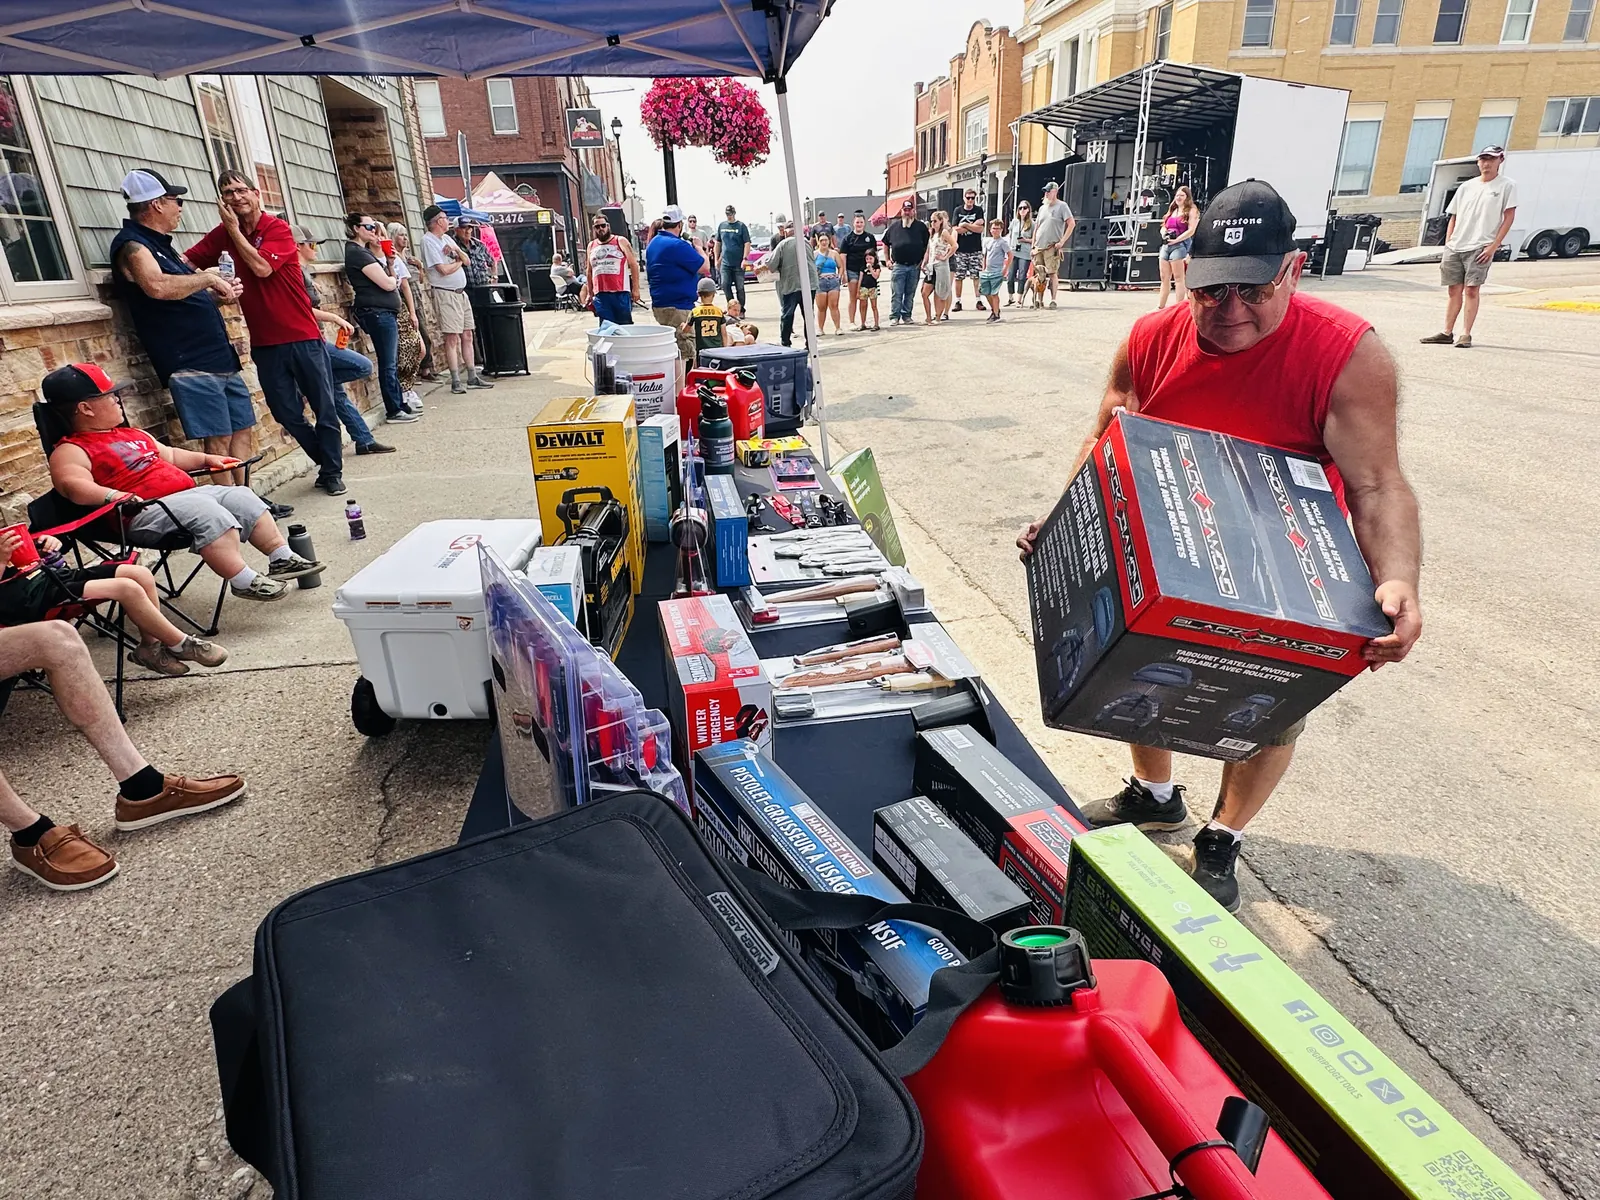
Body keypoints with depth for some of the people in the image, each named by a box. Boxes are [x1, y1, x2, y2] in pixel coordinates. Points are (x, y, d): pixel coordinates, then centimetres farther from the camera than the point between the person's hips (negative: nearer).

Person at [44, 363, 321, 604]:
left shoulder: (133, 434, 26)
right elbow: (73, 486, -21)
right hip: (146, 512, -9)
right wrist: (114, 496, -37)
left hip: (189, 493, 9)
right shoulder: (71, 450, -2)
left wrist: (205, 459, 28)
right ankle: (243, 581, -35)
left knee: (242, 498, -1)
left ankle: (282, 558, -2)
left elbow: (169, 456, 38)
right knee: (207, 513, -32)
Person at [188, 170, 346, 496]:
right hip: (264, 343, 4)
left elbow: (261, 266, -16)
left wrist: (234, 229, -9)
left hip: (302, 337, -4)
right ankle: (328, 460, 24)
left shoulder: (278, 228, -4)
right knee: (288, 414, 6)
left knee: (324, 408, 0)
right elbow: (186, 263, 6)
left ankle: (332, 472, 13)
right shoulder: (222, 235, 9)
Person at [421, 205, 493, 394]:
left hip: (461, 292, 8)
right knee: (452, 338, -9)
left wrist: (457, 249, -5)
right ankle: (456, 382, -7)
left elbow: (467, 261, 14)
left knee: (467, 335, 9)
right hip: (445, 293, -8)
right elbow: (444, 269, -17)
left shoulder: (447, 239, 16)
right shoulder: (428, 241, -9)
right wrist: (458, 261, 1)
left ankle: (472, 377, 14)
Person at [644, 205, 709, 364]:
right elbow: (705, 268, -16)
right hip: (678, 308, -9)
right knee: (686, 353, -7)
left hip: (658, 305, 10)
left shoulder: (653, 243, 12)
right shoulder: (678, 245, -18)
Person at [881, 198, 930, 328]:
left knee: (910, 293, 7)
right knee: (896, 293, -4)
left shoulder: (921, 226, 5)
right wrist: (888, 260, 12)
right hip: (898, 265, 0)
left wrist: (924, 261, -4)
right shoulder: (894, 226, 9)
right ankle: (894, 317, -1)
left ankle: (906, 316, 16)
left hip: (915, 266, 0)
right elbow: (885, 244, 18)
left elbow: (928, 245, 5)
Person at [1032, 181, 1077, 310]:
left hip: (1052, 247, -6)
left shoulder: (1061, 206, -1)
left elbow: (1072, 223, -8)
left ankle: (1053, 300, -6)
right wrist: (1033, 245, 14)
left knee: (1052, 273, -8)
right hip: (1039, 247, 6)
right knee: (1038, 274, 4)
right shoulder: (1042, 207, 19)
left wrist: (1062, 242, -13)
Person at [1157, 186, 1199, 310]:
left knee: (1178, 278, -10)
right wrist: (1164, 233, -1)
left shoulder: (1191, 211, 0)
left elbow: (1191, 230, -10)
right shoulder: (1172, 210, 21)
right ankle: (1161, 306, 15)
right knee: (1164, 278, 9)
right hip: (1166, 245, 7)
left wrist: (1176, 240, -18)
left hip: (1180, 245, -7)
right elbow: (1163, 227, 22)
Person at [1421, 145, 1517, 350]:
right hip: (1455, 247, 4)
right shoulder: (1466, 187, 15)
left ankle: (1465, 335, -7)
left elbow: (1509, 216, -2)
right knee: (1454, 290, 7)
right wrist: (1447, 247, 7)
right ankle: (1447, 333, 12)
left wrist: (1493, 246, -10)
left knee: (1471, 290, -9)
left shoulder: (1507, 185, 3)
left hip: (1480, 247, -4)